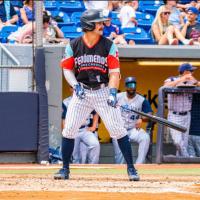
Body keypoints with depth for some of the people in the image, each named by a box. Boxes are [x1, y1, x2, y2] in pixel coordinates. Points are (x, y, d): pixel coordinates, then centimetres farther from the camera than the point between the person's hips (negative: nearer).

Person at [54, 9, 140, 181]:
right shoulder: (73, 46, -1)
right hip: (82, 92, 1)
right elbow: (67, 69, 5)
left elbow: (114, 72, -8)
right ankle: (65, 169, 8)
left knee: (118, 129, -6)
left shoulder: (109, 46, -4)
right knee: (69, 130, -4)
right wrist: (76, 86, -12)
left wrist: (112, 92, -22)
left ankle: (131, 168, 1)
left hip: (103, 91, -1)